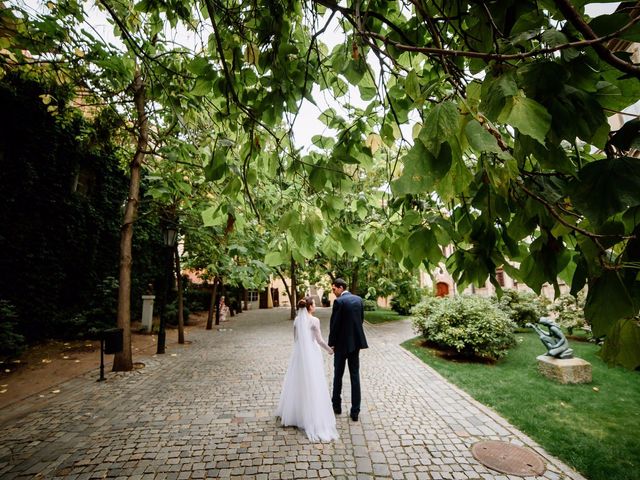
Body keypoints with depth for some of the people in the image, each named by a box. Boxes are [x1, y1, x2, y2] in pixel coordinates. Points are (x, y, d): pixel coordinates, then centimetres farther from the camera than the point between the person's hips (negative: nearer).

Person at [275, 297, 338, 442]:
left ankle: (293, 413, 33)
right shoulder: (314, 320, -16)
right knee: (312, 385, 3)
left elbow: (295, 338, 9)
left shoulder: (297, 320, 1)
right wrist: (329, 349, 3)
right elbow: (319, 340, -12)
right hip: (312, 354, -6)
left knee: (298, 383, 19)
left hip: (299, 353, 6)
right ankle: (313, 417, 11)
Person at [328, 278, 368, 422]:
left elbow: (334, 324, -15)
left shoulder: (338, 301, -16)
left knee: (338, 375, 14)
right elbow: (361, 319, 10)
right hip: (356, 341, 5)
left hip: (342, 343, -5)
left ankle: (336, 406, 28)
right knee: (355, 376, 10)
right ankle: (355, 411, 14)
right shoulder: (359, 299, 3)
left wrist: (331, 343, -4)